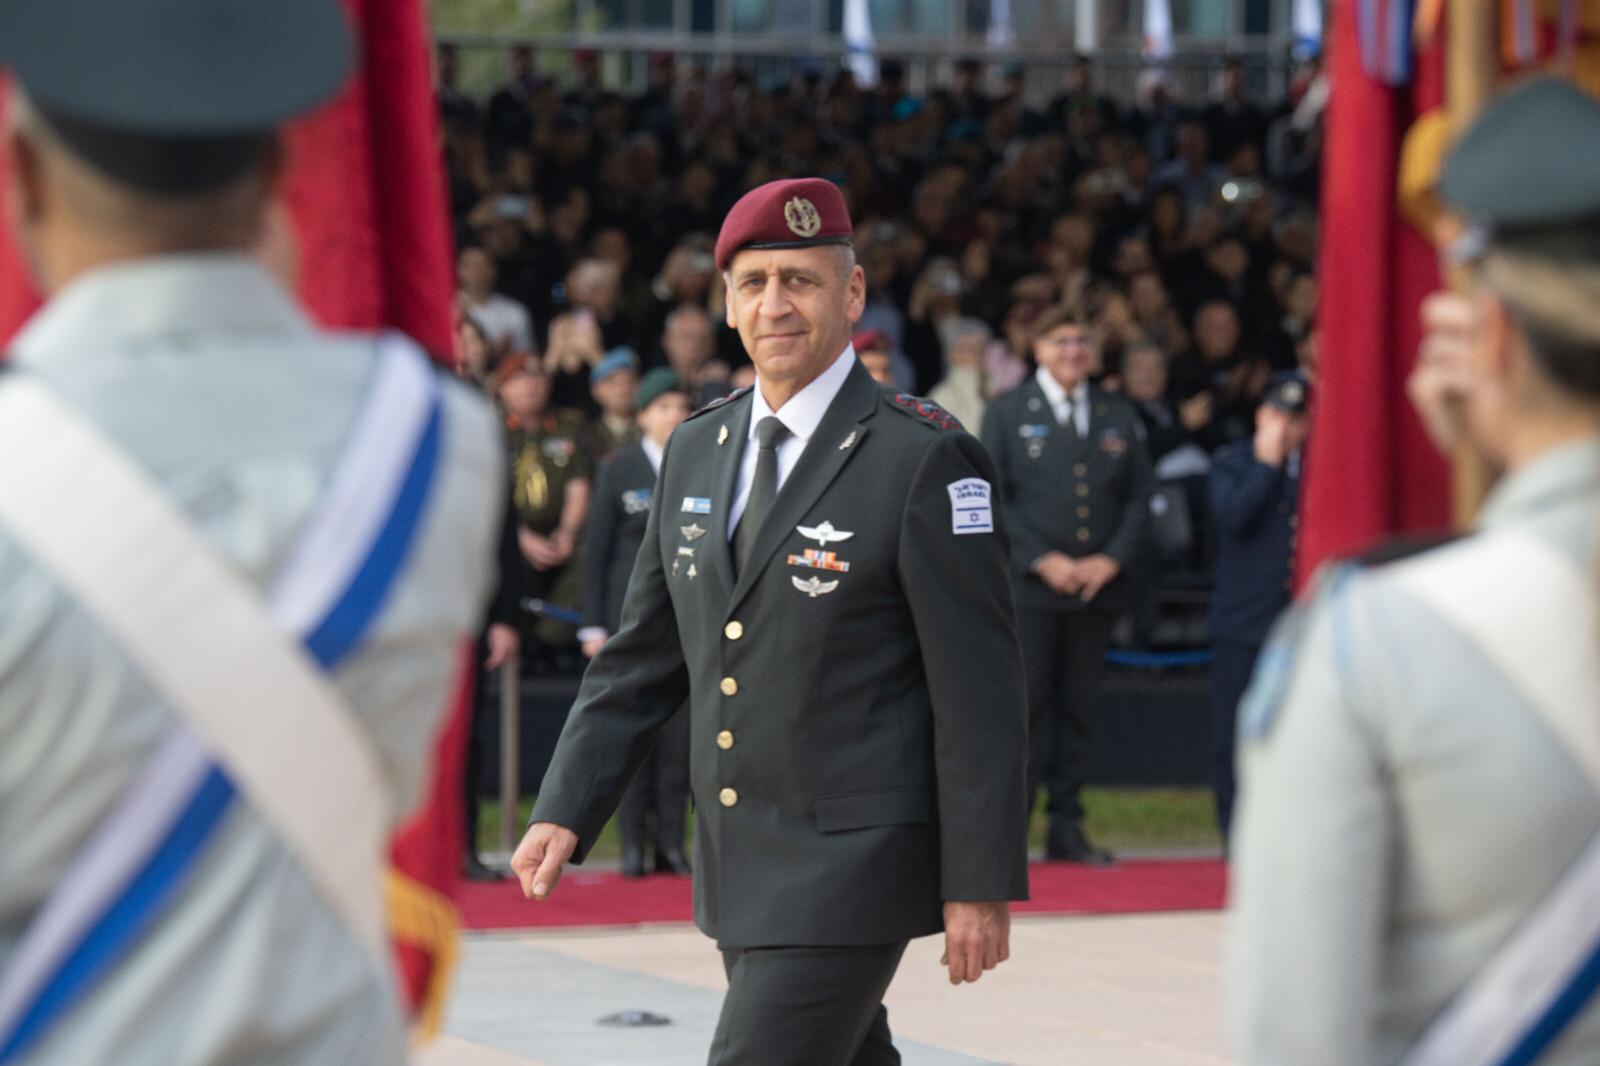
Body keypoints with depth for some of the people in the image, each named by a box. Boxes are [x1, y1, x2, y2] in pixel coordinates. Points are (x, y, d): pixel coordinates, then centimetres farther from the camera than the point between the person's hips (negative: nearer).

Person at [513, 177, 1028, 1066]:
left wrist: (981, 884, -14)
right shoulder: (696, 452, 11)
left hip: (852, 861, -7)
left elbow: (977, 686, -11)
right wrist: (566, 812, 4)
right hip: (738, 861, 7)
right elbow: (641, 658, 15)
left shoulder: (924, 460, -10)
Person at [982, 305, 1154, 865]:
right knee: (1025, 708, -5)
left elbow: (1138, 497, 12)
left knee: (1079, 709, 6)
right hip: (1028, 587, -3)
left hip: (1097, 585, 3)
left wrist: (1113, 558, -4)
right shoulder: (1007, 412, 3)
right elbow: (995, 498, -3)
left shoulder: (1118, 415, 12)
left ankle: (1066, 829, 11)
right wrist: (1042, 559, -12)